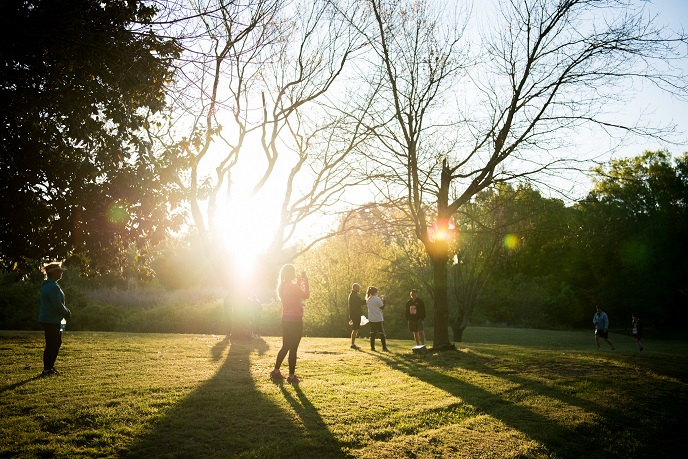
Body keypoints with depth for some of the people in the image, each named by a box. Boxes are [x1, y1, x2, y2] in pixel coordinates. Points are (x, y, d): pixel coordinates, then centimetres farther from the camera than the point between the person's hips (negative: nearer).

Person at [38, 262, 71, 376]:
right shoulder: (52, 287, -19)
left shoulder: (47, 285, 16)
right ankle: (47, 369, 3)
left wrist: (65, 312, 12)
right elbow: (57, 305, -23)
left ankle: (50, 367, 24)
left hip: (50, 320, 11)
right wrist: (67, 312, -7)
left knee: (57, 343, 17)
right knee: (51, 345, -3)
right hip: (51, 321, -11)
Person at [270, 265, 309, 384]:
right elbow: (306, 295, -12)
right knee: (293, 348, -4)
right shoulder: (292, 286, -16)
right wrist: (305, 282, -3)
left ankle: (276, 371, 22)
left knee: (285, 347, 18)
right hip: (295, 320, -9)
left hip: (286, 319, 9)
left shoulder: (283, 286, 10)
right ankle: (292, 376, -1)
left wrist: (299, 282, 21)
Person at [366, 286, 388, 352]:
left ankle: (372, 347, 8)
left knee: (372, 333, 10)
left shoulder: (368, 300, 6)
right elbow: (382, 307, -8)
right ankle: (384, 347, -2)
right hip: (379, 319, -6)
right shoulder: (377, 299, -13)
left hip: (371, 319, 6)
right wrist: (383, 300, 2)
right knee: (382, 333, 0)